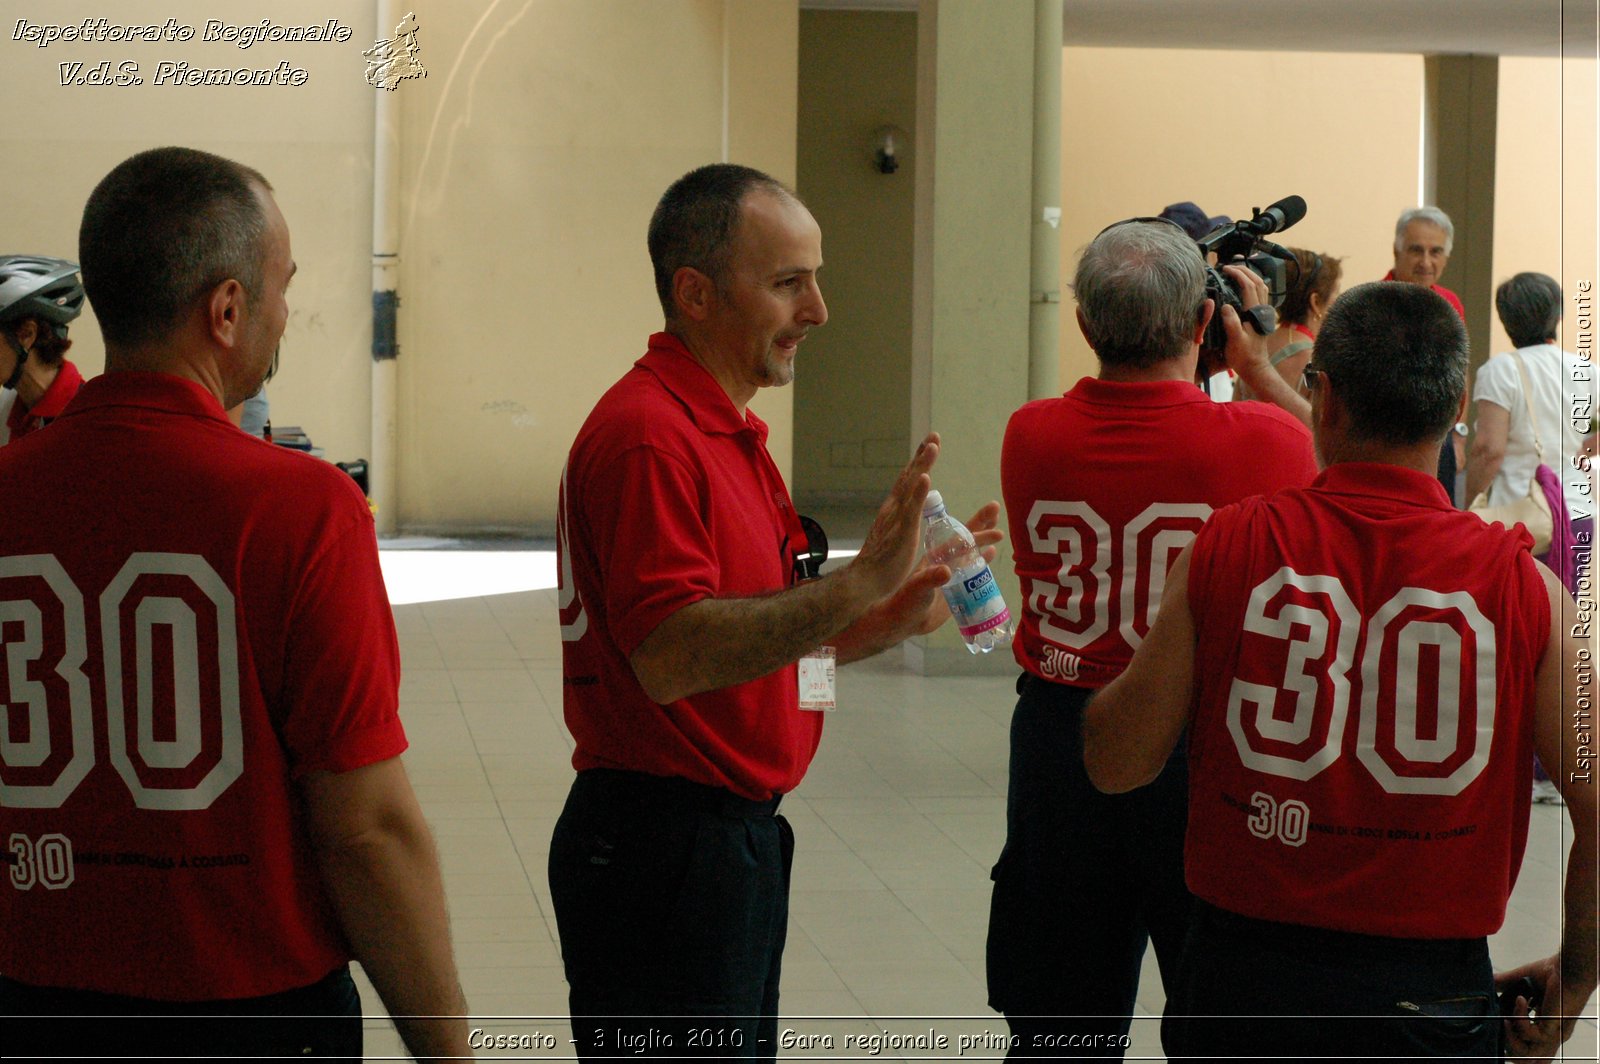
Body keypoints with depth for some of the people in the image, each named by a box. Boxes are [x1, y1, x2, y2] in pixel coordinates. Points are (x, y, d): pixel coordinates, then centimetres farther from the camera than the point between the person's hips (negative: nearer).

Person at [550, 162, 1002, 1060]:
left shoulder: (731, 433, 17)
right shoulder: (648, 433, -16)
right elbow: (671, 658, -27)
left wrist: (897, 617, 5)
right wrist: (859, 583, -31)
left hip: (736, 841, 10)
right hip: (663, 844, -10)